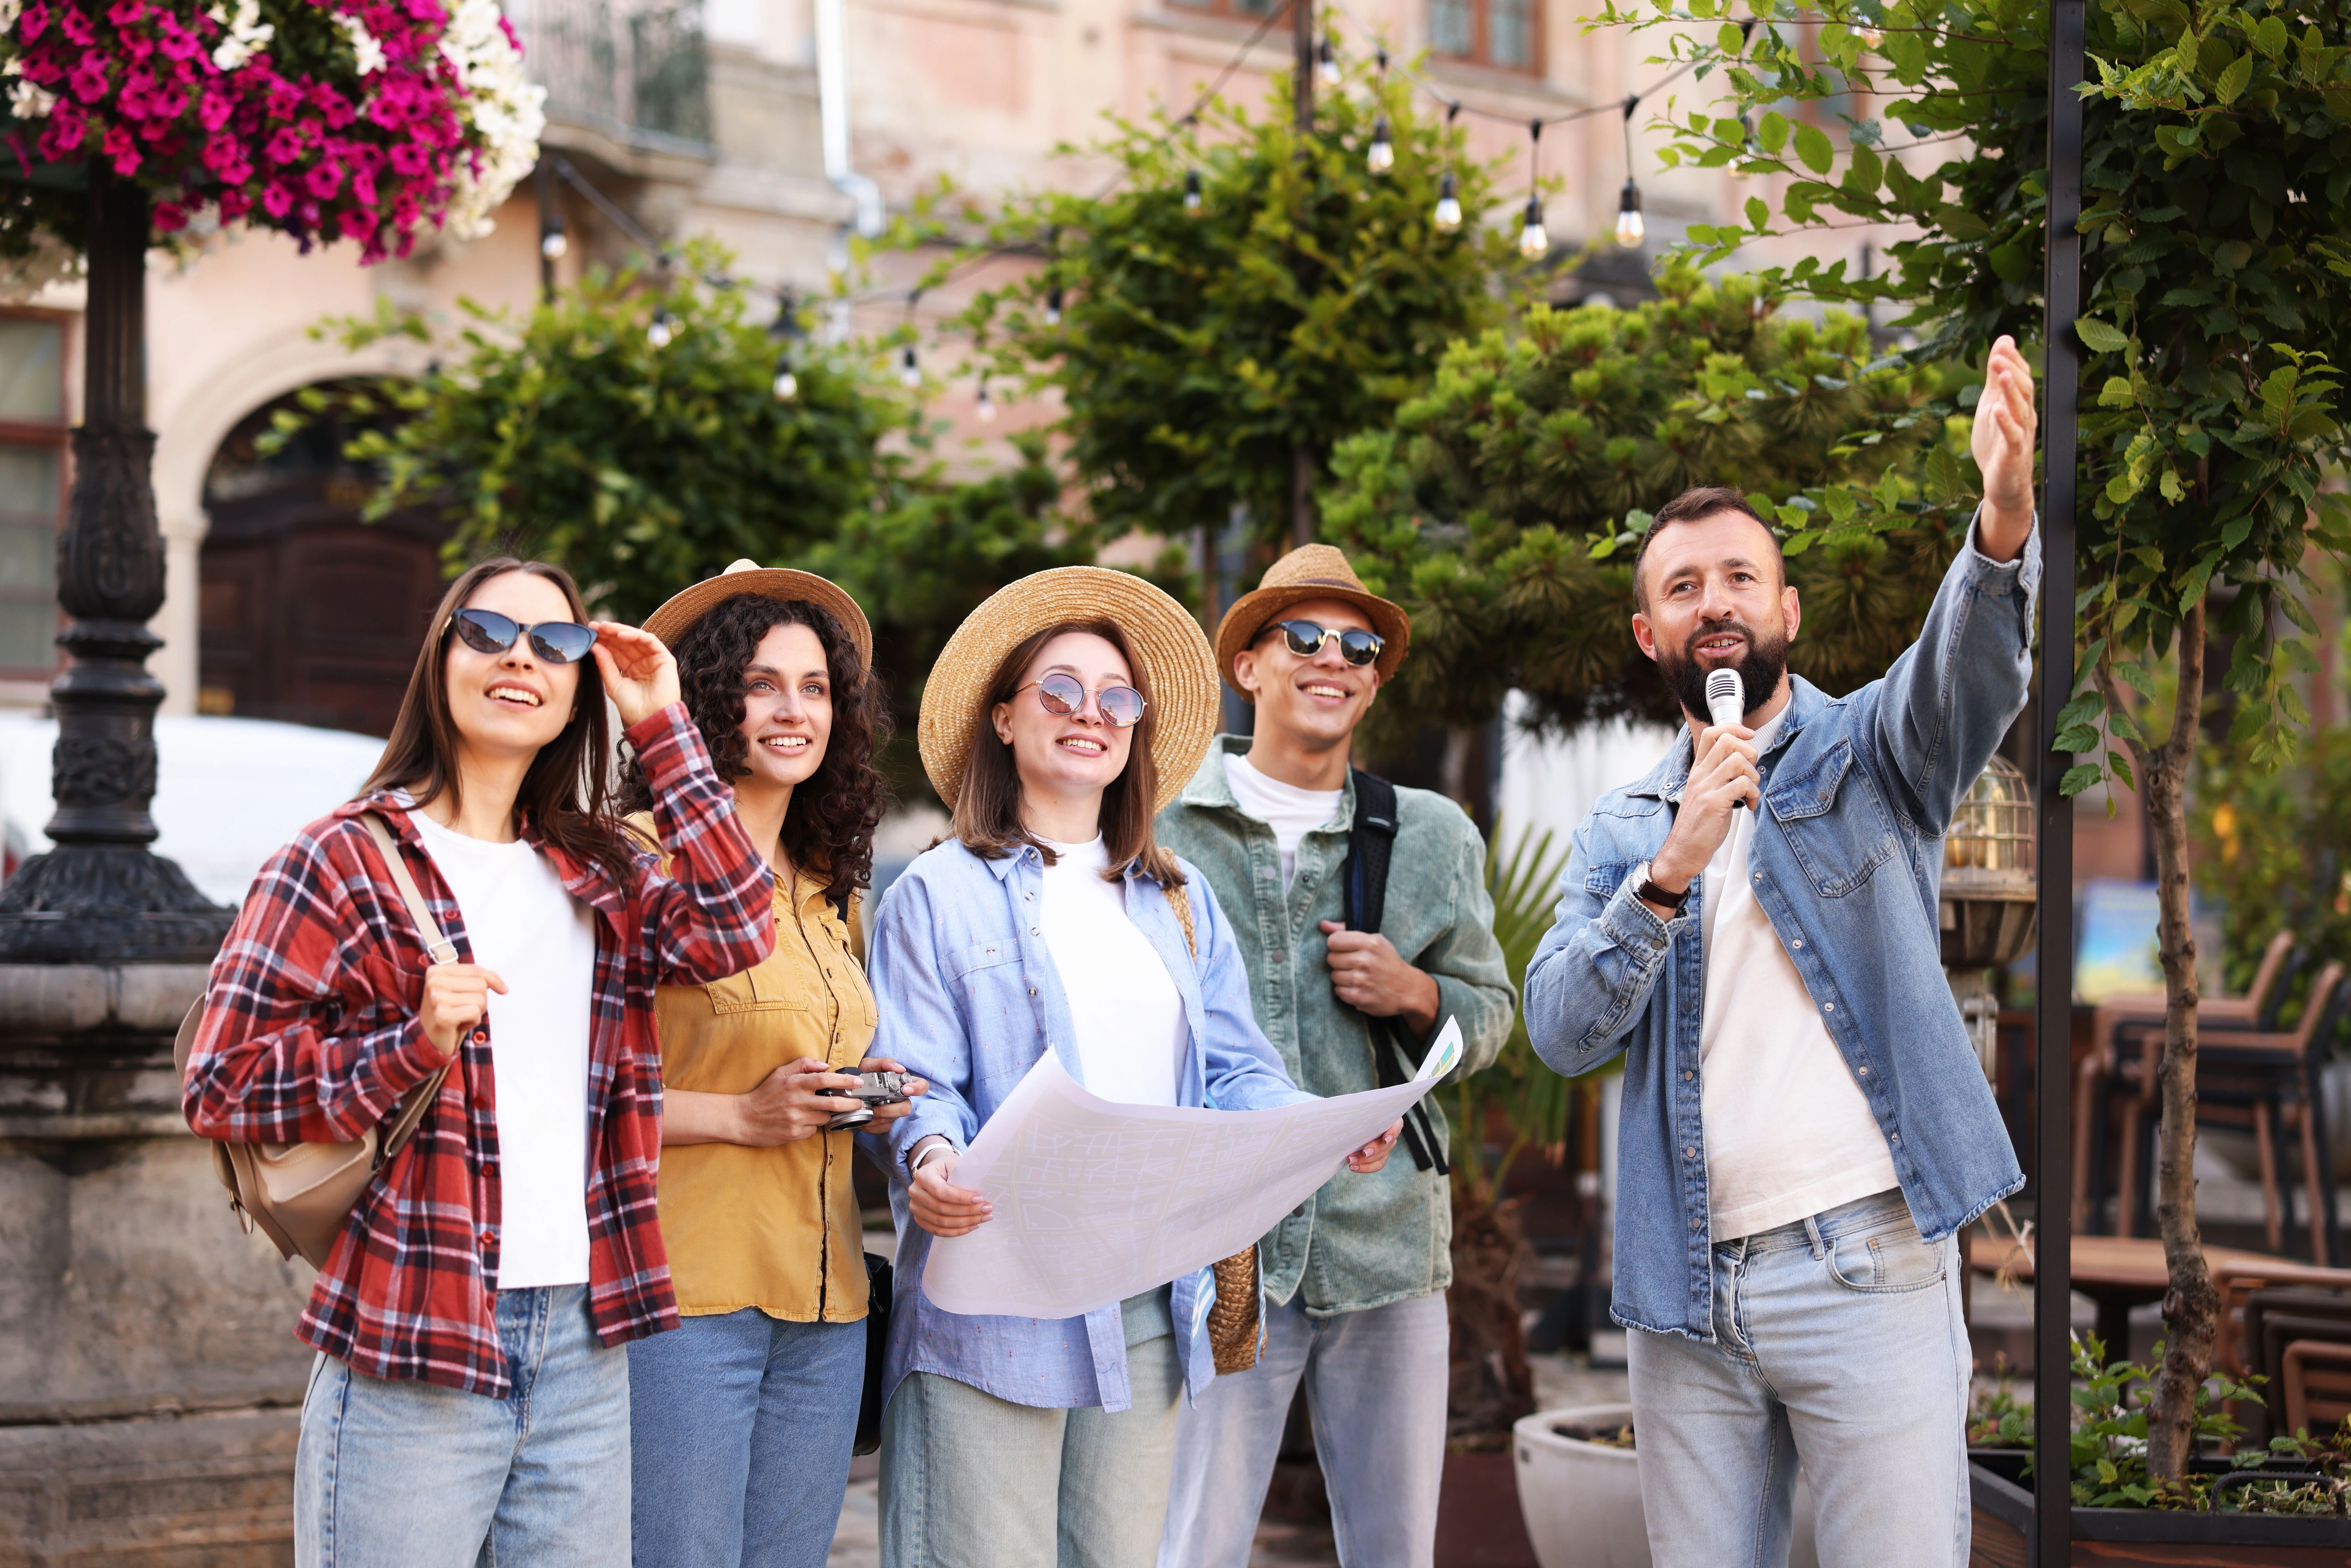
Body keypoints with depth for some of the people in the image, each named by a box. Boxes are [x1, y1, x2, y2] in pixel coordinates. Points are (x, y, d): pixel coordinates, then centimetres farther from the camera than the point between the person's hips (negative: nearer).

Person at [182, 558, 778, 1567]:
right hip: (412, 1356, -5)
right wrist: (413, 1045, -20)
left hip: (584, 1347, 5)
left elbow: (735, 927, -2)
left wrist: (663, 729, 1)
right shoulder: (345, 860, -2)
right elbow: (221, 1086, -5)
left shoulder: (596, 876, 16)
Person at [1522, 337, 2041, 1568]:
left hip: (1866, 1269, -3)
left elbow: (1973, 672, -16)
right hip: (1685, 1293, 4)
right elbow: (1563, 1032, 1)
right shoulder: (1618, 834, 15)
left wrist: (2005, 519, -37)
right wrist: (1674, 871, -13)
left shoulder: (1869, 756, 6)